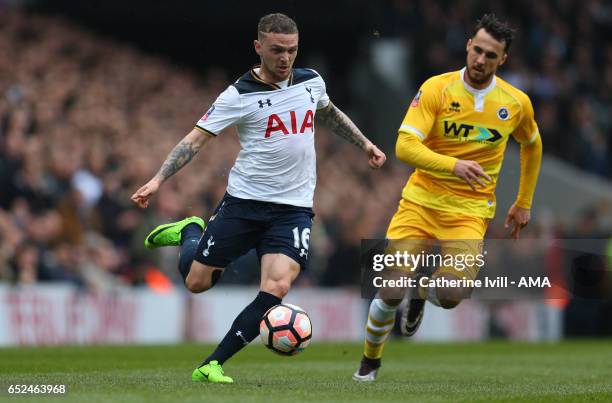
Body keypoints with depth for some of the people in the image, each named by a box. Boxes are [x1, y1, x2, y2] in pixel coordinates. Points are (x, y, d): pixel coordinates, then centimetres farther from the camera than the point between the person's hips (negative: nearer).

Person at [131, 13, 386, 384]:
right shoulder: (240, 95, -10)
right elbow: (197, 139, -11)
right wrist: (157, 181, -21)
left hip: (294, 209, 2)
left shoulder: (311, 82, 4)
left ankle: (212, 366, -10)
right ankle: (189, 232, 40)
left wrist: (365, 144, 27)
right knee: (197, 282, 5)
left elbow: (328, 113, 28)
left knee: (276, 288, -19)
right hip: (244, 202, -2)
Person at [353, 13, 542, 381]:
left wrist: (524, 204, 22)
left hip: (469, 212, 1)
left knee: (451, 296, -21)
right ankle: (370, 360, 20)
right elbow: (405, 147, -20)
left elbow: (532, 145, 21)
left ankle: (422, 293, 18)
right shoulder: (436, 89, -10)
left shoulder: (516, 103, -1)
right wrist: (454, 165, -36)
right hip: (421, 202, -1)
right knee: (391, 293, -10)